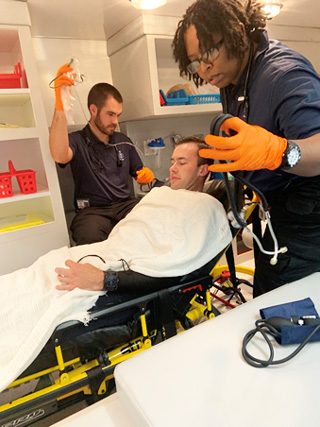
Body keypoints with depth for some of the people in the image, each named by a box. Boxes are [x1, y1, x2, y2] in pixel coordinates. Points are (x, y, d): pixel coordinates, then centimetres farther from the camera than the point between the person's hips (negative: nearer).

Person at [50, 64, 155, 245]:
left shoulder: (124, 141, 19)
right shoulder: (77, 141, 3)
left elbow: (139, 174, 28)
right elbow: (60, 156, -22)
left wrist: (147, 175, 2)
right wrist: (60, 106, -28)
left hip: (126, 205, 4)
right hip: (92, 210, -4)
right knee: (91, 237, -38)